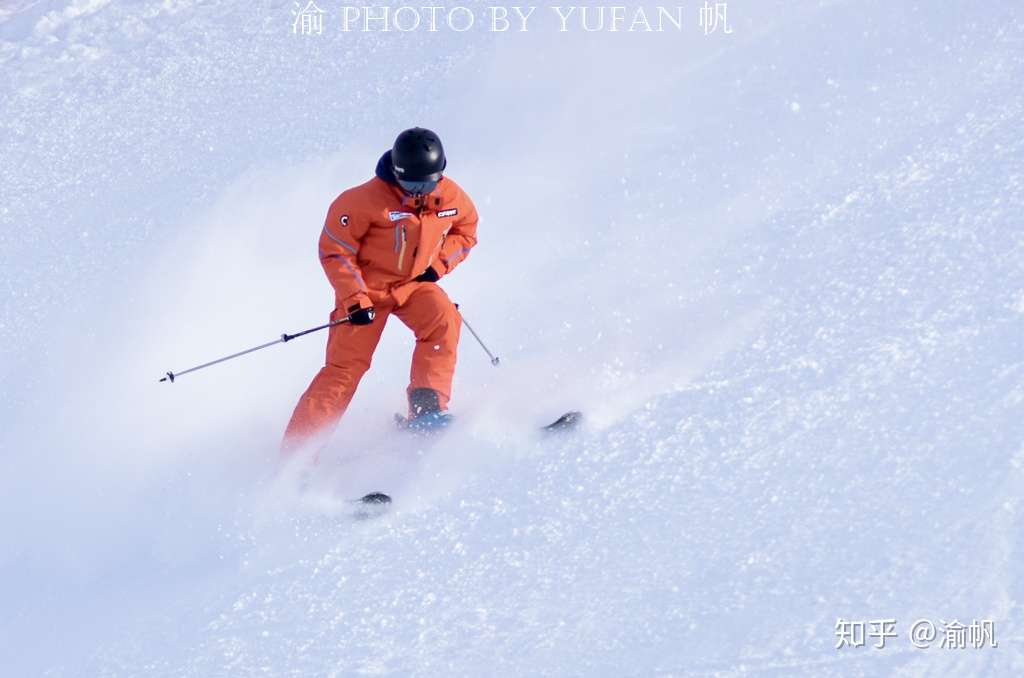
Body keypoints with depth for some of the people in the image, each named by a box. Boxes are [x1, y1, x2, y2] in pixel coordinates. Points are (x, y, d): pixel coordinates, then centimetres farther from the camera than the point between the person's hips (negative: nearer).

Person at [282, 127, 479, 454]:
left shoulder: (450, 197, -10)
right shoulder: (366, 200, -25)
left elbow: (466, 231, 11)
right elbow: (333, 250, -18)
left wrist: (439, 265, -5)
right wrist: (354, 299, -23)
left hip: (415, 284, 4)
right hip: (367, 286, -4)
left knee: (443, 320, -27)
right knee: (346, 365, -10)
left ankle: (428, 409, -22)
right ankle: (298, 448, -6)